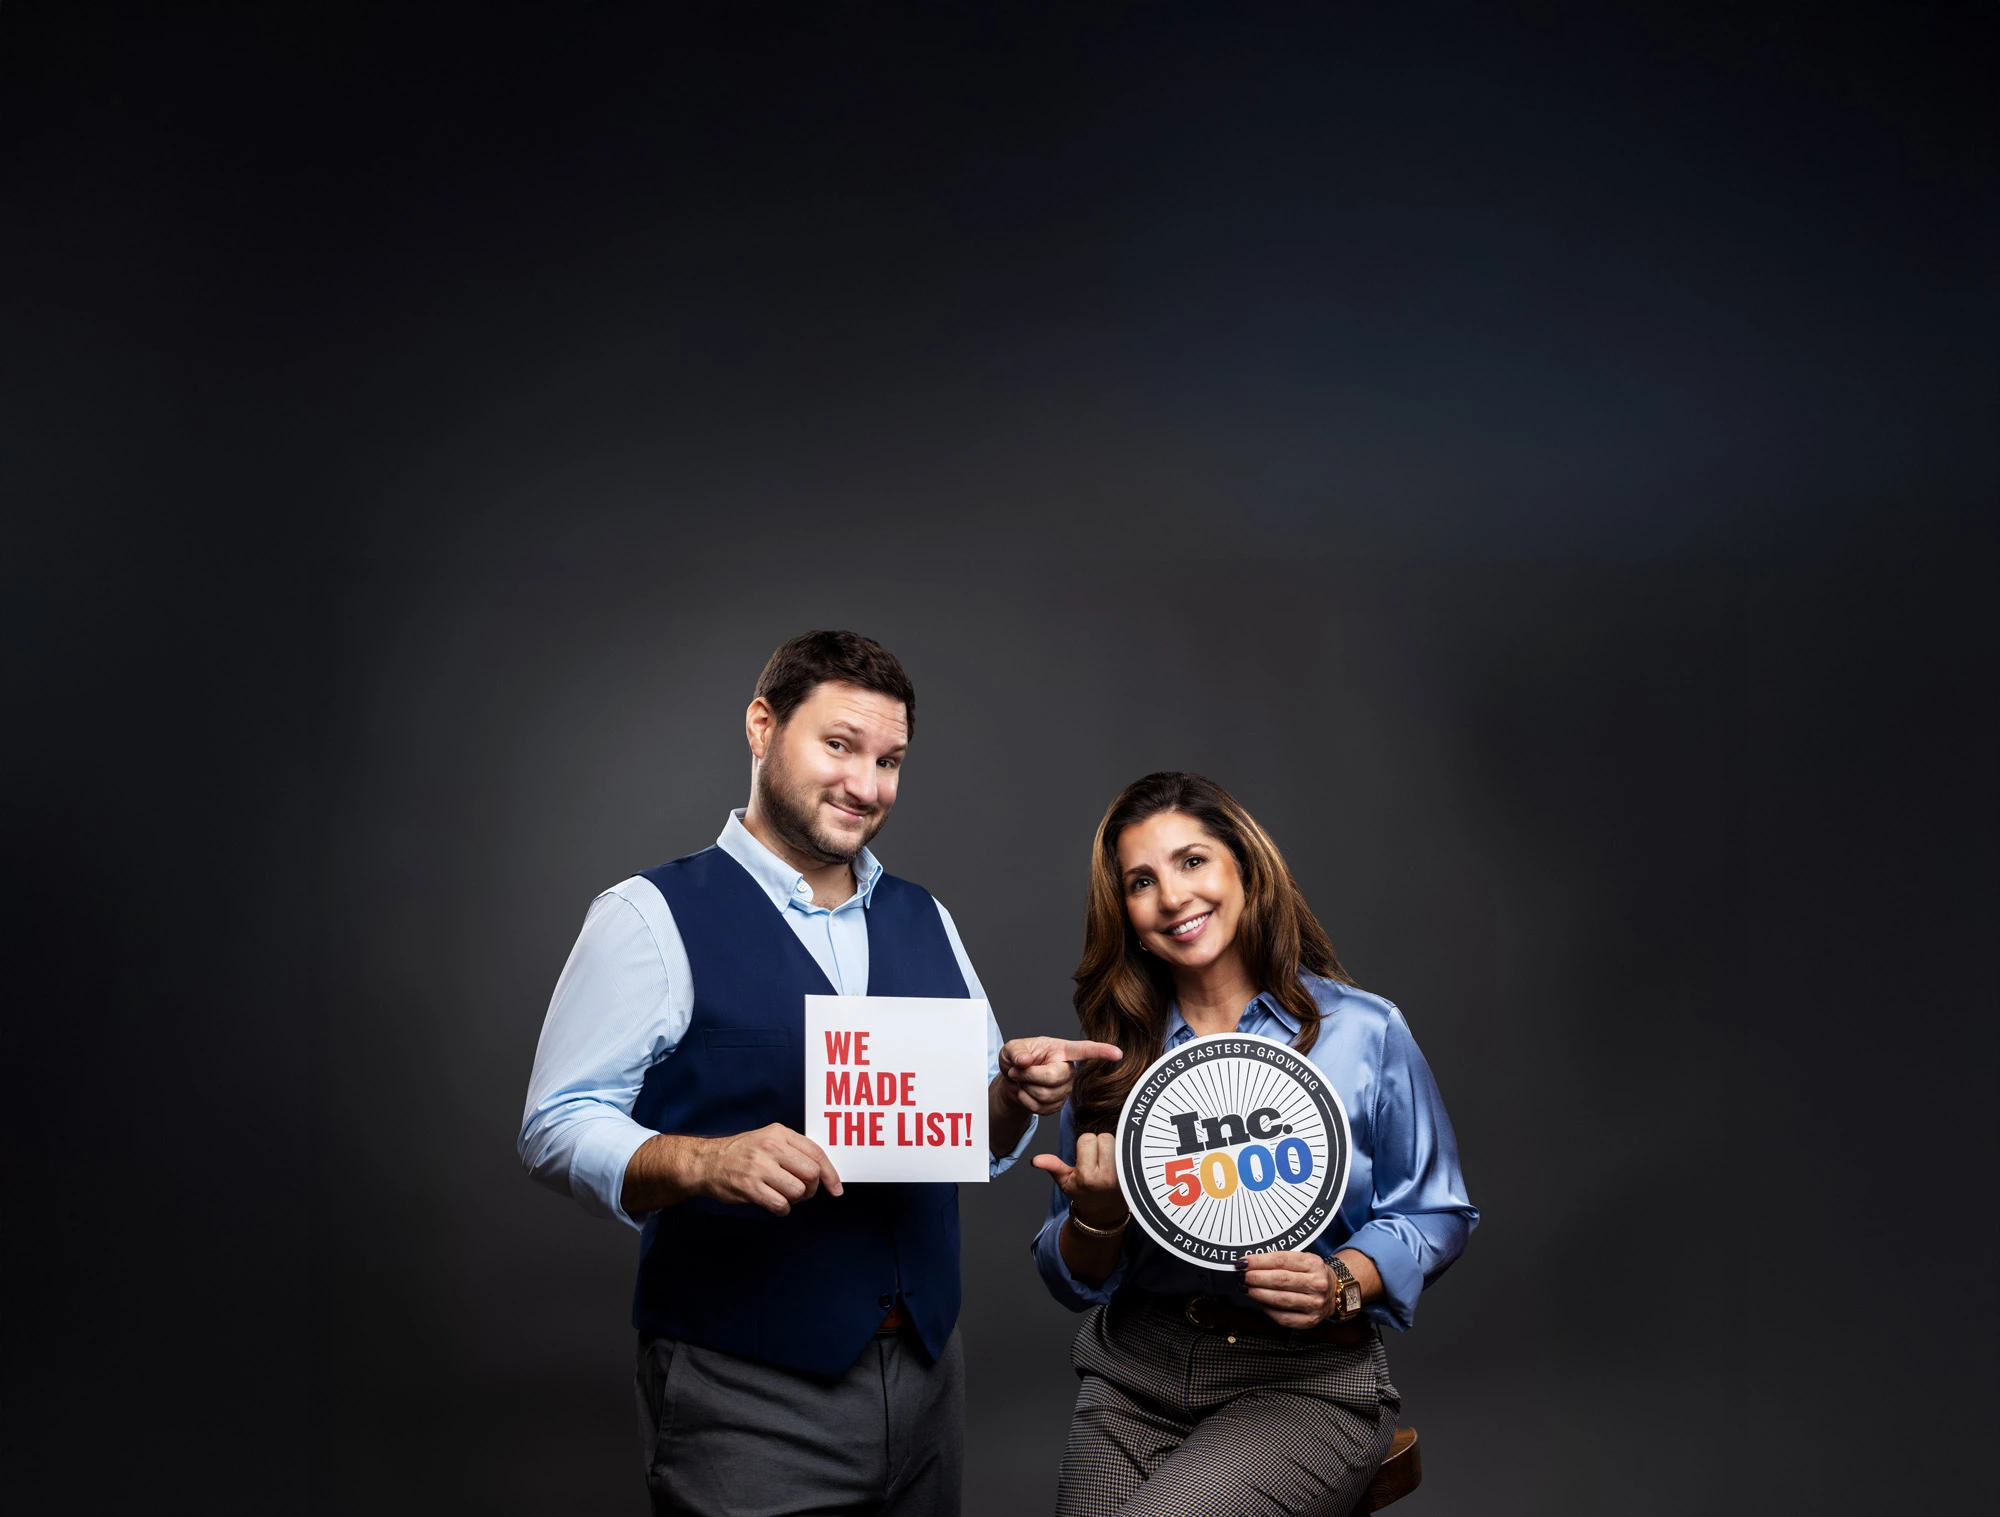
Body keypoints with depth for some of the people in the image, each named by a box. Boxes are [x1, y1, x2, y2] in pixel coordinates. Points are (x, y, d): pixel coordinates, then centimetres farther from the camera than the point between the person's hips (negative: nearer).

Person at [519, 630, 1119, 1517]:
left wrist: (1016, 1097, -7)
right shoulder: (653, 915, -6)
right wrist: (701, 1162, -29)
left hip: (926, 1370, 6)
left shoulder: (925, 922, 11)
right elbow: (558, 1128, -12)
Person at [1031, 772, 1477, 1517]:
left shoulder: (1365, 1032, -4)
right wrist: (1096, 1217, -14)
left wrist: (1342, 1283, -15)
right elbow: (1074, 1281, 8)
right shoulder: (1111, 1055, 4)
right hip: (1133, 1372, 3)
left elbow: (1437, 1214, 4)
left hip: (1306, 1379, -3)